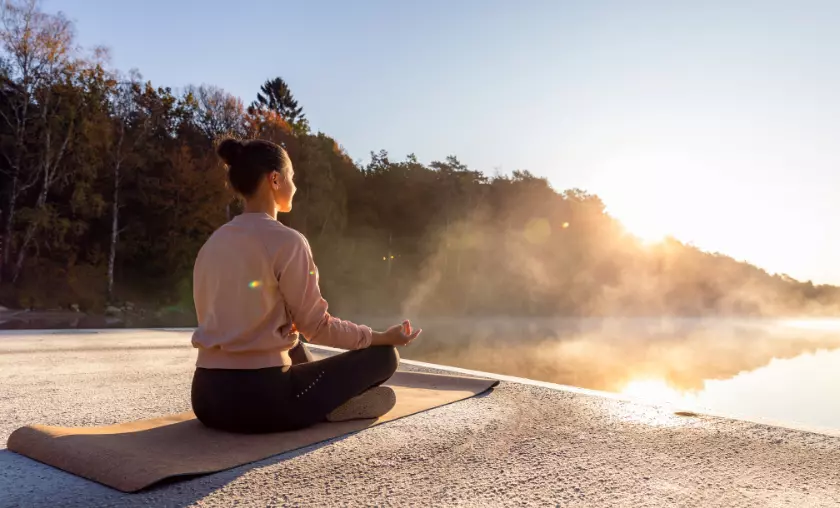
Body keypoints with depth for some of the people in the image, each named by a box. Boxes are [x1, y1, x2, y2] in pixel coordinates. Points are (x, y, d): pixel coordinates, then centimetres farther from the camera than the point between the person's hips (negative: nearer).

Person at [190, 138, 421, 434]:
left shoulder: (213, 243, 7)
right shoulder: (287, 241, -13)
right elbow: (316, 326, -9)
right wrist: (383, 337, 4)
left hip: (207, 396, 7)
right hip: (259, 398, -7)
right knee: (383, 355, 6)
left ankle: (324, 398, 25)